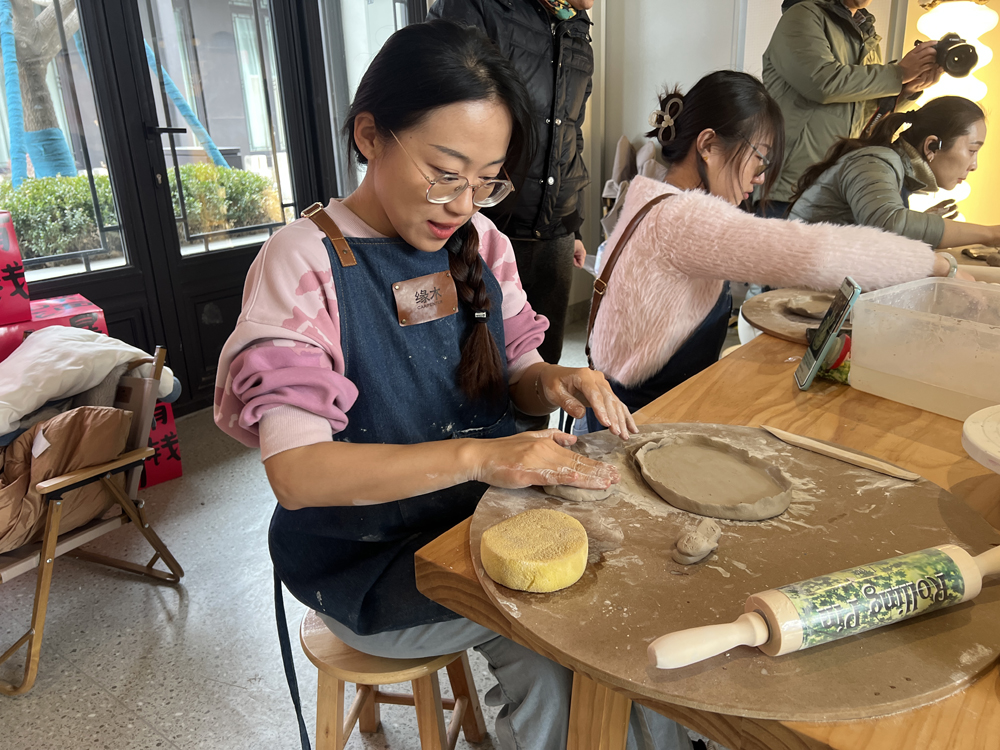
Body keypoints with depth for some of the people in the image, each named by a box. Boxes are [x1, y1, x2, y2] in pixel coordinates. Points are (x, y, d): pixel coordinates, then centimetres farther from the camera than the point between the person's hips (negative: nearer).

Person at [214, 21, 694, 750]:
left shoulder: (482, 243, -1)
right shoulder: (304, 262, -18)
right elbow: (295, 470, -26)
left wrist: (551, 382, -16)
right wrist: (475, 455, -38)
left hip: (483, 519, 5)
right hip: (370, 566, -4)